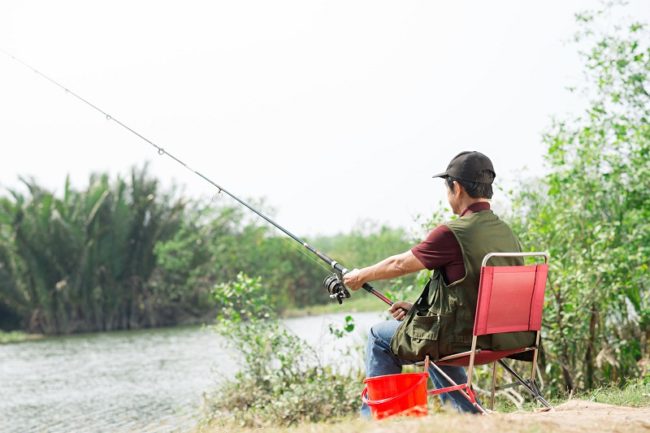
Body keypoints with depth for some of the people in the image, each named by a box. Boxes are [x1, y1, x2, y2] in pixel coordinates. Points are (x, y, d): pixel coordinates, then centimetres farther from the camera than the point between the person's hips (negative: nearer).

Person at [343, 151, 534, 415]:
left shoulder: (452, 234, -19)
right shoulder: (506, 232, 4)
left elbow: (399, 265, -3)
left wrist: (361, 276, 15)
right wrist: (418, 308, 19)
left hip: (463, 339, -7)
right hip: (496, 337, 8)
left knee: (380, 336, 13)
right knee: (437, 337, 37)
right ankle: (466, 410, 33)